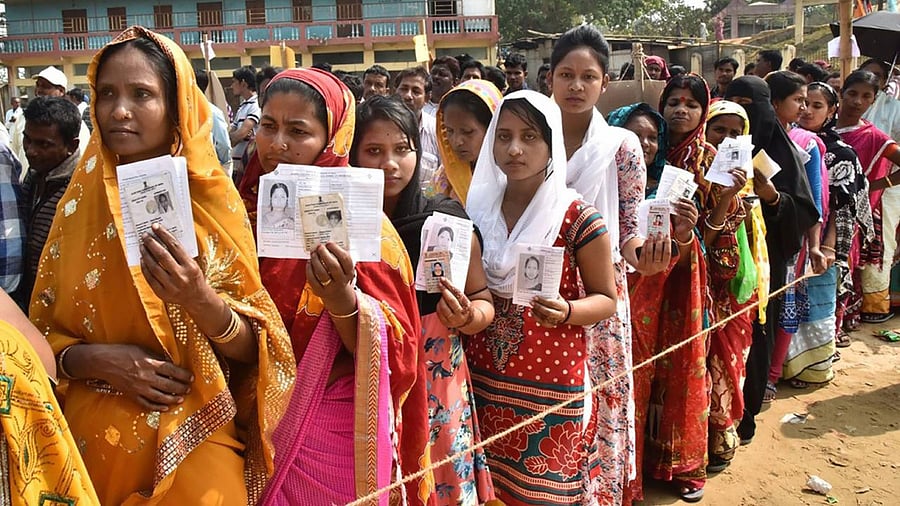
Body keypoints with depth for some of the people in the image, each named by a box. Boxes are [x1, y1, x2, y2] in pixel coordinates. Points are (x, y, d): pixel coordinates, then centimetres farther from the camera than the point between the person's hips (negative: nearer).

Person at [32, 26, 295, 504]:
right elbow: (42, 332, 4)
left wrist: (200, 299, -27)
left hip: (192, 442, -2)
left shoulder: (212, 202, -8)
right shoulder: (80, 204, -1)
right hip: (96, 440, 3)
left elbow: (250, 348, -8)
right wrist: (95, 359, -16)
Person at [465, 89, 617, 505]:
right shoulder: (477, 209, 2)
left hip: (550, 387, -3)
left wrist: (565, 312, -22)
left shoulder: (578, 218, -10)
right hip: (483, 382, 4)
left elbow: (606, 299, -4)